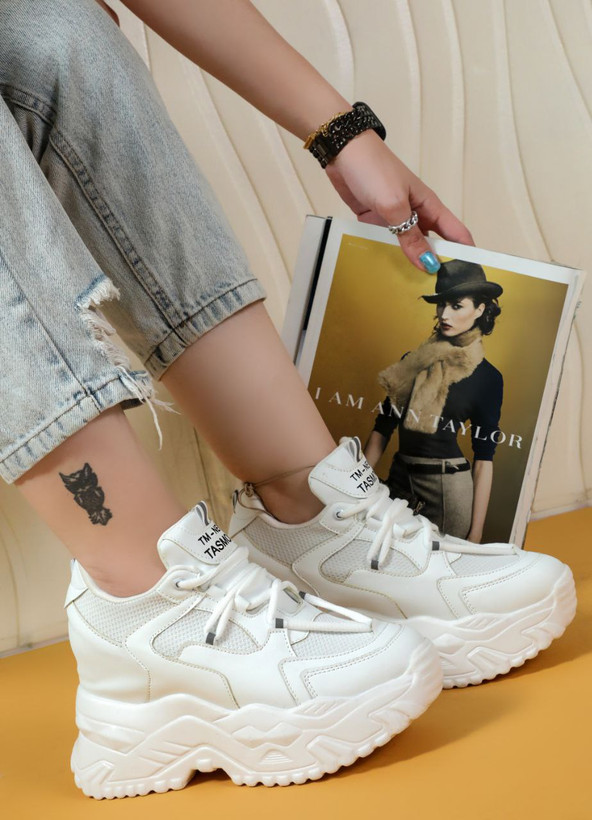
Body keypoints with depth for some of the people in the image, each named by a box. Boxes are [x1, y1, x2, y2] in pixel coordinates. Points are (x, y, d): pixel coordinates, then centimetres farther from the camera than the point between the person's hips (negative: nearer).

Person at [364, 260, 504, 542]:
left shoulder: (488, 378, -2)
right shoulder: (412, 362, 9)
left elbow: (484, 457, -5)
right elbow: (382, 428, 8)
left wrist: (476, 532, -8)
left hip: (448, 487, -4)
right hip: (398, 479, 4)